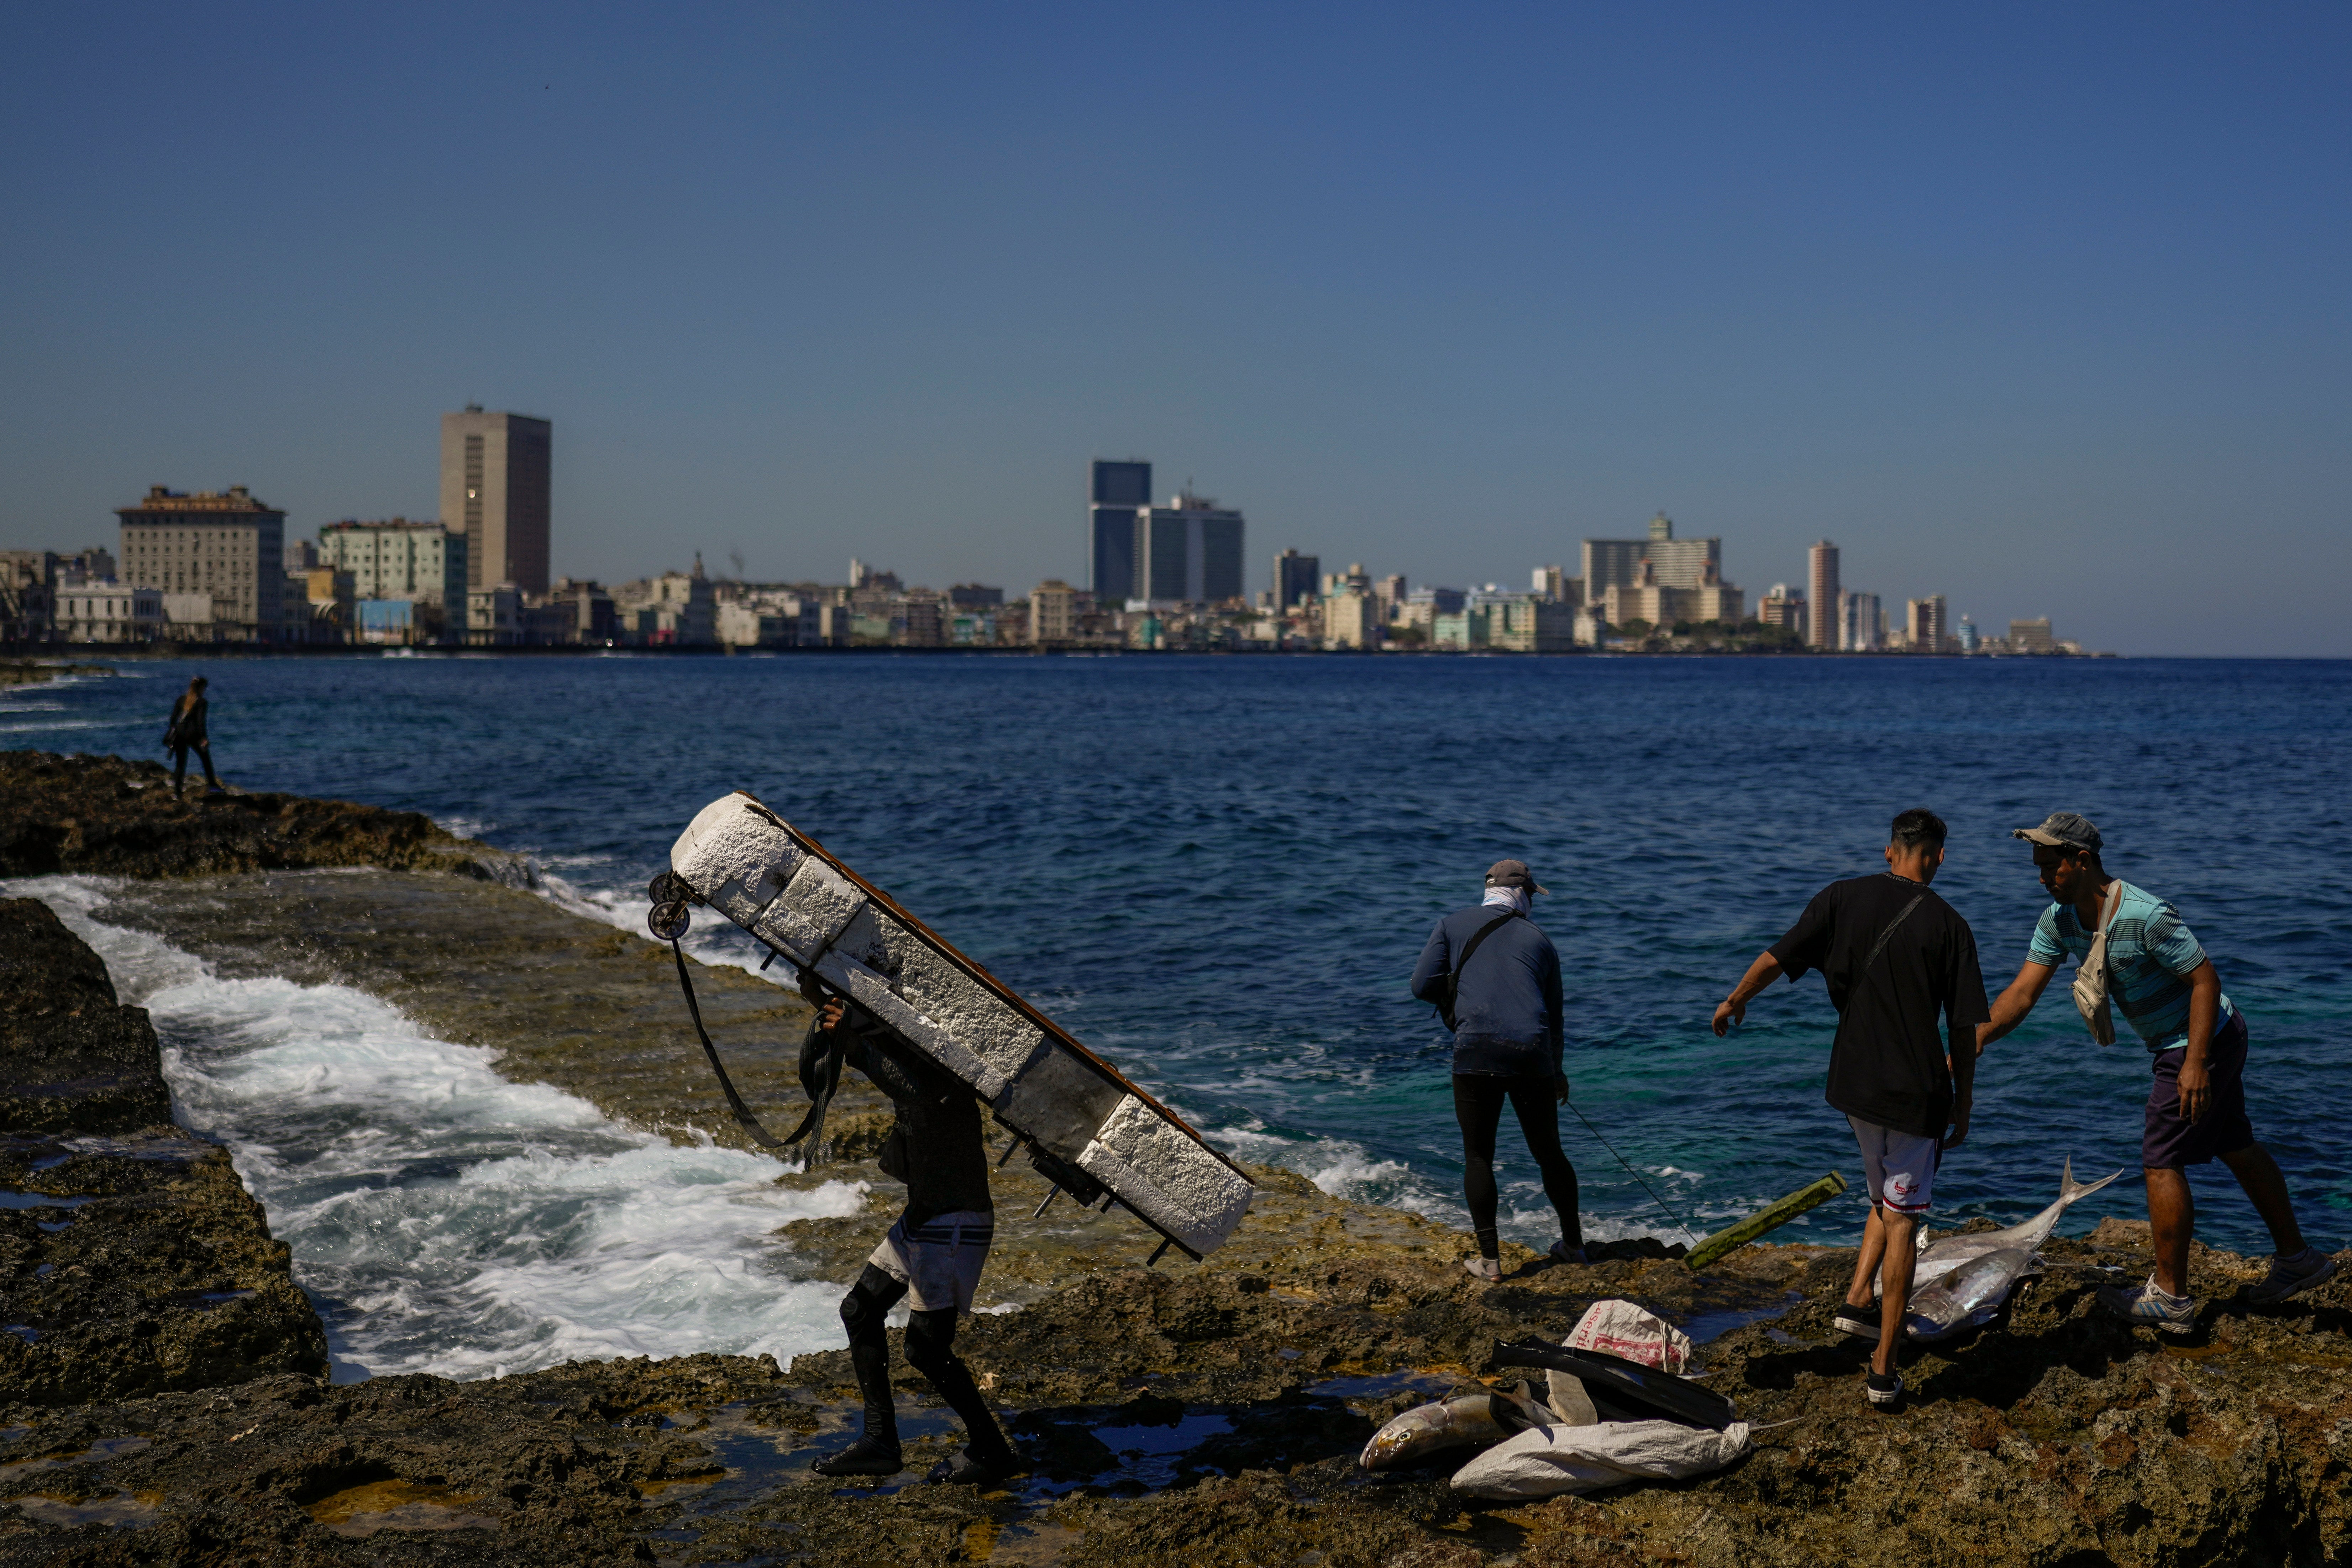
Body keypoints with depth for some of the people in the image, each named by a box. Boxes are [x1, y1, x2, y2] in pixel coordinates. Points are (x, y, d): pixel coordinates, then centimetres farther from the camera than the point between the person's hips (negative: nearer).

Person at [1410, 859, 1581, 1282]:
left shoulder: (1453, 925, 12)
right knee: (1549, 1152, 17)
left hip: (1476, 1052, -2)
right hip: (1533, 1055, 2)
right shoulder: (1540, 939, 17)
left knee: (1478, 1157, 6)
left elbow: (1423, 986, 3)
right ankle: (1573, 1244, 28)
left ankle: (1490, 1259, 3)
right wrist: (1556, 1071, 36)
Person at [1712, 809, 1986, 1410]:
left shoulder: (1843, 899, -1)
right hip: (1917, 1088, -3)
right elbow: (1965, 1028, -5)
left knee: (1886, 1194, 27)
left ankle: (1858, 1299, 13)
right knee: (1902, 1218, 3)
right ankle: (1883, 1367, 2)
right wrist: (1963, 1105, 5)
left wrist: (1734, 1002, 17)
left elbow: (1775, 958, -2)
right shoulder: (1948, 925, -7)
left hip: (1854, 1081, 3)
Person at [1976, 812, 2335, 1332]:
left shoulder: (2146, 917, -30)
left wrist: (2196, 1063, -27)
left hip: (2205, 1041, -9)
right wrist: (1974, 1042, -21)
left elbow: (2206, 980, -24)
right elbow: (2023, 992, -7)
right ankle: (2296, 1259, 32)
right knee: (2236, 1148, 19)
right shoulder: (2059, 920, -4)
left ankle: (2170, 1297, 4)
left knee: (2162, 1162, -5)